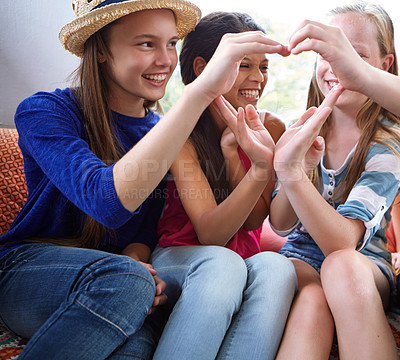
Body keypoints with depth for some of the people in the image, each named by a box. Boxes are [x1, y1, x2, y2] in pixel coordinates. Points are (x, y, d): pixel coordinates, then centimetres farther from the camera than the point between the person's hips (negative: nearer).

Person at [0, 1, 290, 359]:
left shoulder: (161, 132, 3)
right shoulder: (45, 112, -14)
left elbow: (146, 231, 5)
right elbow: (108, 201, -34)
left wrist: (134, 260, -20)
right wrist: (200, 91, -41)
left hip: (111, 281, 2)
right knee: (128, 282, -33)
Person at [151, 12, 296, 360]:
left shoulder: (270, 128, 2)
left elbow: (255, 220, -4)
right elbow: (209, 233, -19)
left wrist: (232, 149, -17)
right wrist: (259, 170, -36)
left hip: (244, 258, 3)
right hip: (179, 258, -2)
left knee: (275, 267, -32)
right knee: (222, 264, -36)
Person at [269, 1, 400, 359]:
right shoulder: (305, 130, -1)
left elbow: (342, 242, -24)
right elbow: (280, 223, -6)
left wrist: (291, 172, -40)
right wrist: (283, 163, -25)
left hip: (364, 261, 0)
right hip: (303, 253, 1)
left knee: (342, 266, -35)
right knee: (312, 301, -34)